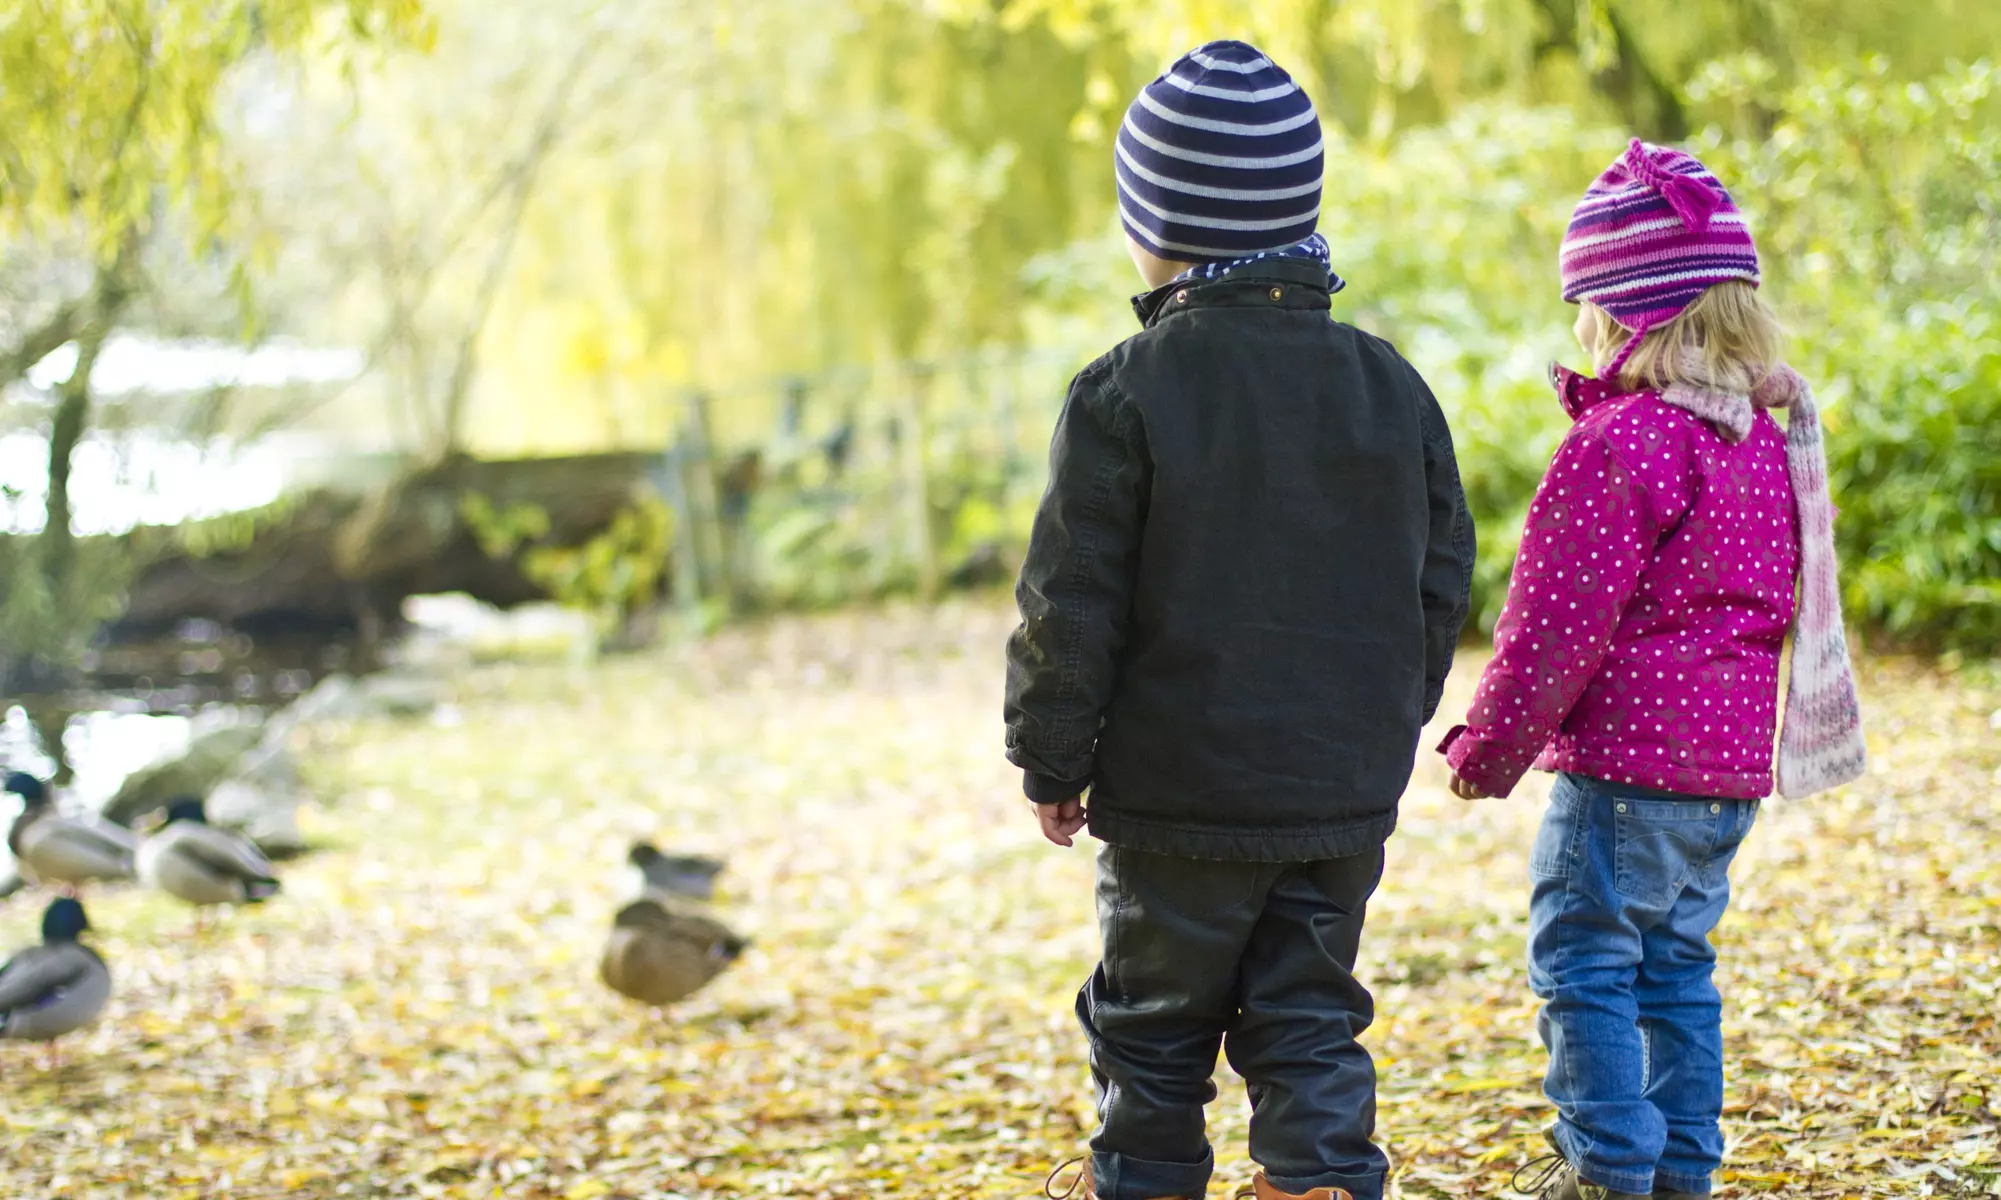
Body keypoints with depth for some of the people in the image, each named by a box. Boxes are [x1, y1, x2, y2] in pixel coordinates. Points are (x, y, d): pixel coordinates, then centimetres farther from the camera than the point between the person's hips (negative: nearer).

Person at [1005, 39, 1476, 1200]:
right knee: (1310, 1030, 10)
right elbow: (1439, 591, 10)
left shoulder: (1125, 395, -12)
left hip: (1179, 796, -4)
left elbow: (1071, 606, -10)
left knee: (1154, 1030, 11)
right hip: (1344, 797, 4)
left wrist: (1053, 764, 1)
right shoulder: (1392, 387, 3)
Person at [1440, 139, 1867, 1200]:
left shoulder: (1621, 445, -17)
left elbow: (1559, 622, -15)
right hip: (1732, 759, 9)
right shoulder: (1767, 437, 10)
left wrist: (1489, 748, -6)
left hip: (1625, 754, -9)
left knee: (1583, 959, 1)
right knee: (1676, 963, 16)